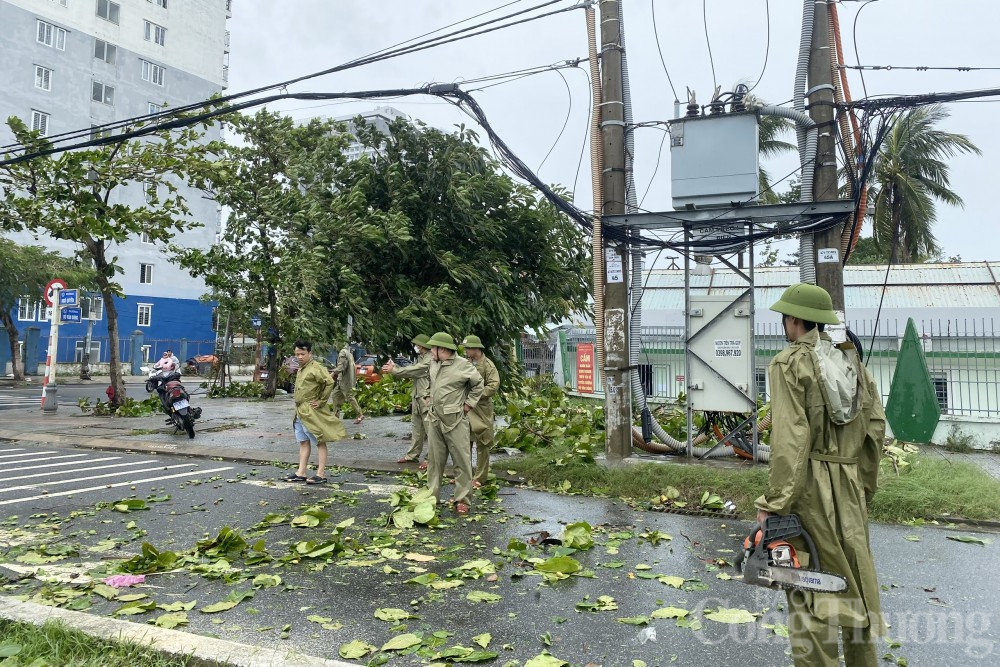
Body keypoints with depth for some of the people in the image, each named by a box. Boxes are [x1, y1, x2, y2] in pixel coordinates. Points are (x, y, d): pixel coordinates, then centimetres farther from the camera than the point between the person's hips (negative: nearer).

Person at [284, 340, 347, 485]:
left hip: (312, 413, -9)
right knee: (303, 442, 12)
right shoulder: (300, 369, 16)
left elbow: (329, 382, -25)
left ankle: (320, 474, -2)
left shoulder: (315, 367, -13)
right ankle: (301, 473, 16)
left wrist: (321, 401, -18)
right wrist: (297, 409, 18)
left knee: (319, 442, -3)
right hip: (300, 411, 9)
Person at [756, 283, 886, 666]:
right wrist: (865, 485, 16)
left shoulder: (790, 364, -11)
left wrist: (773, 502, -15)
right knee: (856, 577, 19)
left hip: (808, 485, -6)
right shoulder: (851, 360, 8)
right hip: (849, 486, 7)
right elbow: (875, 425, 8)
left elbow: (790, 439, -18)